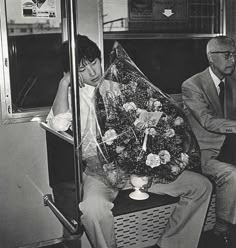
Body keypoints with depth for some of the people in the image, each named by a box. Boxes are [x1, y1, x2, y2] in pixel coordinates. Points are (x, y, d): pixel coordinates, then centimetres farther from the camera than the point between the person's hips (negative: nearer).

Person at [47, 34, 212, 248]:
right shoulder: (72, 94, 4)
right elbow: (59, 124, -17)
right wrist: (65, 82, -10)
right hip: (99, 169, -4)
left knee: (201, 185, -6)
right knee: (93, 207, -38)